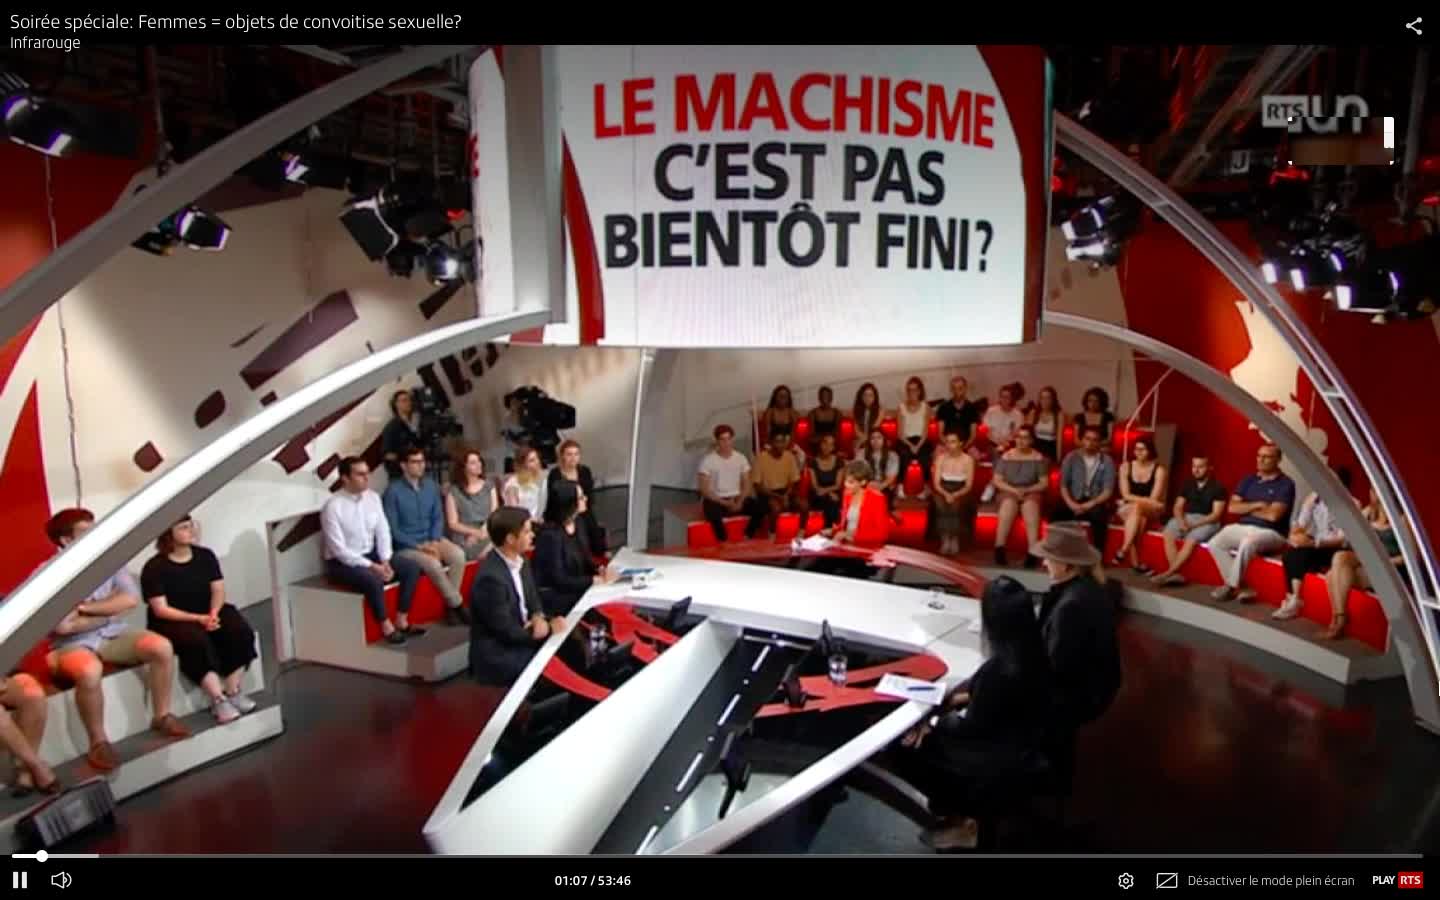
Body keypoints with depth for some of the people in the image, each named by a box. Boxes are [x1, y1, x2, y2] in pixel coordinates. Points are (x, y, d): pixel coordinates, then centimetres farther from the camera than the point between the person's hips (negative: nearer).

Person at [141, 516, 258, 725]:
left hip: (208, 613, 5)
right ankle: (218, 700, -33)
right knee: (196, 640, -37)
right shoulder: (155, 568, -9)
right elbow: (161, 610, -14)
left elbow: (218, 590, 2)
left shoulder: (206, 555, 5)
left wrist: (213, 613, -19)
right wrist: (199, 619, -25)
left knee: (240, 631, -24)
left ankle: (234, 692, -20)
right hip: (173, 622, -4)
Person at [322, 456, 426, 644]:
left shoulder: (373, 497, 0)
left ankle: (401, 621, -3)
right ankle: (386, 626, -14)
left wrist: (385, 562, -12)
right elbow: (339, 550, -22)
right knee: (373, 578, -34)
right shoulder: (333, 506, -20)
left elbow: (383, 532, 3)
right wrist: (372, 566, -24)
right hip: (342, 562, -7)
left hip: (371, 554, 7)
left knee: (411, 567, -10)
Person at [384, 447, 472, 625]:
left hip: (431, 540, 5)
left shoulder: (431, 485, 5)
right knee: (433, 565, -31)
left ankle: (450, 606, -9)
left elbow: (438, 517, 9)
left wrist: (435, 541, -10)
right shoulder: (393, 491, -11)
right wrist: (419, 546, -19)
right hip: (405, 546, -5)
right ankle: (458, 606, -11)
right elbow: (391, 529, -12)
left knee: (458, 555, -23)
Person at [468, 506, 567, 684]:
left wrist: (538, 618, -10)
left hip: (520, 638, 8)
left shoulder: (520, 561, 1)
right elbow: (506, 631, -21)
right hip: (498, 657, -8)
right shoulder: (491, 577, -25)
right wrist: (549, 628, -12)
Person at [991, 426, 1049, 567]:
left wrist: (1026, 490, -14)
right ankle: (999, 549, -38)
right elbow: (997, 481, 3)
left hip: (1031, 492, 0)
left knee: (1030, 505, -33)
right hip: (1009, 492, 0)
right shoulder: (1006, 456, 5)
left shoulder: (1039, 458, 4)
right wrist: (1013, 490, -12)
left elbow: (1044, 483, 2)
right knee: (1009, 504, -33)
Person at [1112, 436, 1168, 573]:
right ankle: (1135, 563, -39)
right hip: (1126, 509, 2)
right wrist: (1146, 500, -16)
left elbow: (1154, 499, -11)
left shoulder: (1160, 470, -5)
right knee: (1138, 517, -35)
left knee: (1136, 508, -37)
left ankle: (1123, 551, -39)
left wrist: (1136, 500, -15)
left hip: (1152, 511, -2)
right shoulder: (1126, 467, 3)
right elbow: (1126, 495, -5)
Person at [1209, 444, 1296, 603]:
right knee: (1215, 543, -19)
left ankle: (1232, 587, -19)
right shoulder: (1249, 480, 14)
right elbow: (1233, 507, 5)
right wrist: (1256, 505, -10)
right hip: (1242, 527, 6)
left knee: (1247, 544, -37)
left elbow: (1273, 515, -16)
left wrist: (1247, 509, -1)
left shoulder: (1285, 484, -5)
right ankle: (1241, 587, -14)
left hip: (1270, 533, -6)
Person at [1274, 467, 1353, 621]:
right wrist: (1295, 533, -18)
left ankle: (1294, 600, -24)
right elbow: (1300, 524, 5)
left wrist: (1313, 542, -29)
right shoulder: (1314, 498, 6)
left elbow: (1343, 539, -18)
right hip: (1314, 547, 4)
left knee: (1302, 552, -32)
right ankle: (1293, 599, -31)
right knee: (1290, 553, -27)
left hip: (1336, 551, -4)